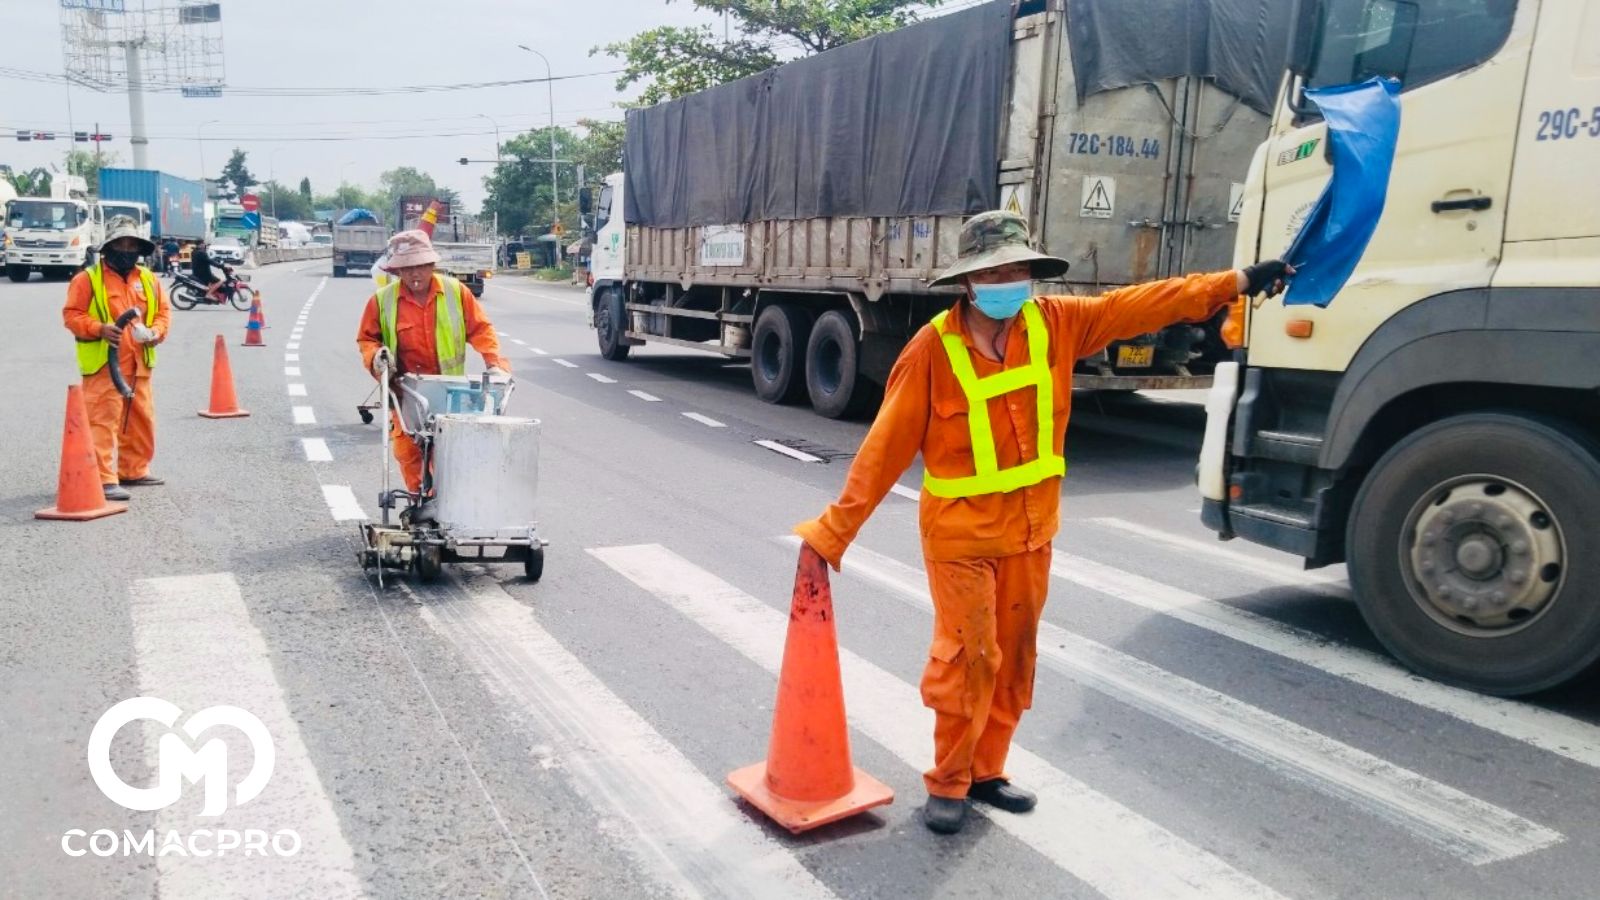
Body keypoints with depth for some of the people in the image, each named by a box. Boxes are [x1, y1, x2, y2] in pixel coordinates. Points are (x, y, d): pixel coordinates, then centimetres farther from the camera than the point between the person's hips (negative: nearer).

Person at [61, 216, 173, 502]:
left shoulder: (148, 279, 12)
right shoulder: (88, 279, -3)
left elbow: (163, 310, 15)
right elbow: (71, 314, -5)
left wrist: (156, 331, -5)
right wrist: (100, 329, -21)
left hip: (138, 364, 6)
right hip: (103, 364, -6)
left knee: (141, 419, 14)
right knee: (103, 420, -8)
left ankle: (134, 470, 28)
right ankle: (105, 479, -8)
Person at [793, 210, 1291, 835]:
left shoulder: (1055, 324, -3)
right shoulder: (933, 350, -17)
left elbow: (1137, 307, 4)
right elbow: (886, 449, -15)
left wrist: (1238, 282, 4)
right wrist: (835, 529, -14)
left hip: (1030, 528, 5)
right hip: (960, 532, -5)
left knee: (1014, 657, 14)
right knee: (967, 658, -2)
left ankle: (987, 771, 32)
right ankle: (947, 783, 19)